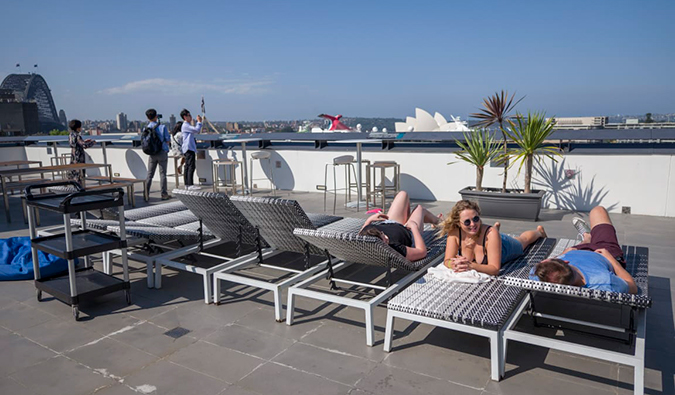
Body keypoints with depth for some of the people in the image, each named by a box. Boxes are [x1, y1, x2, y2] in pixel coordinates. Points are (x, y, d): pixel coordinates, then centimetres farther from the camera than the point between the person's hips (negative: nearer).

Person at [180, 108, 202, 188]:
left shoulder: (188, 125, 21)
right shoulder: (185, 125, -12)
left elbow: (197, 131, 29)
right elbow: (197, 130, -19)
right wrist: (199, 122, -9)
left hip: (190, 148, 11)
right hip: (189, 148, -11)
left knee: (188, 167, 10)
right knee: (191, 166, -14)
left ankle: (187, 184, 14)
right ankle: (190, 185, -17)